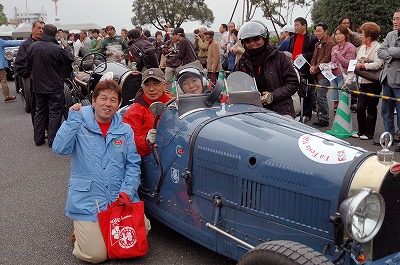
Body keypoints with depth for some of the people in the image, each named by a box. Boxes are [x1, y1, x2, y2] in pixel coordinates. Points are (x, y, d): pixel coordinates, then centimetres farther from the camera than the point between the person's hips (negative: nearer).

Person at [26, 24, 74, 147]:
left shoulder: (32, 47, -3)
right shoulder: (58, 49, -22)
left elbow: (28, 65, 9)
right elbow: (70, 60, -7)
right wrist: (67, 47, 9)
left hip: (38, 86, 6)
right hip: (55, 87, -5)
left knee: (40, 111, 18)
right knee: (55, 113, 4)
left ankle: (38, 138, 23)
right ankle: (53, 141, 6)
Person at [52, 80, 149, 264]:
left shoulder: (125, 131, 8)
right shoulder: (79, 125, 0)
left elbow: (133, 165, 6)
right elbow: (59, 148, -17)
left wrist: (127, 192, -8)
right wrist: (73, 118, -18)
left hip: (122, 200, 4)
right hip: (87, 202, -3)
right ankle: (81, 230, 20)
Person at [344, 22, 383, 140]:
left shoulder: (378, 48, -9)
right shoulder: (362, 48, 15)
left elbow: (378, 64, -23)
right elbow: (354, 64, 16)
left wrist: (363, 65, -15)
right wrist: (348, 80, 12)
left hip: (373, 83, -7)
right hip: (363, 82, 7)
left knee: (371, 108, 3)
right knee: (360, 108, 7)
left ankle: (368, 133, 12)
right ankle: (361, 131, 18)